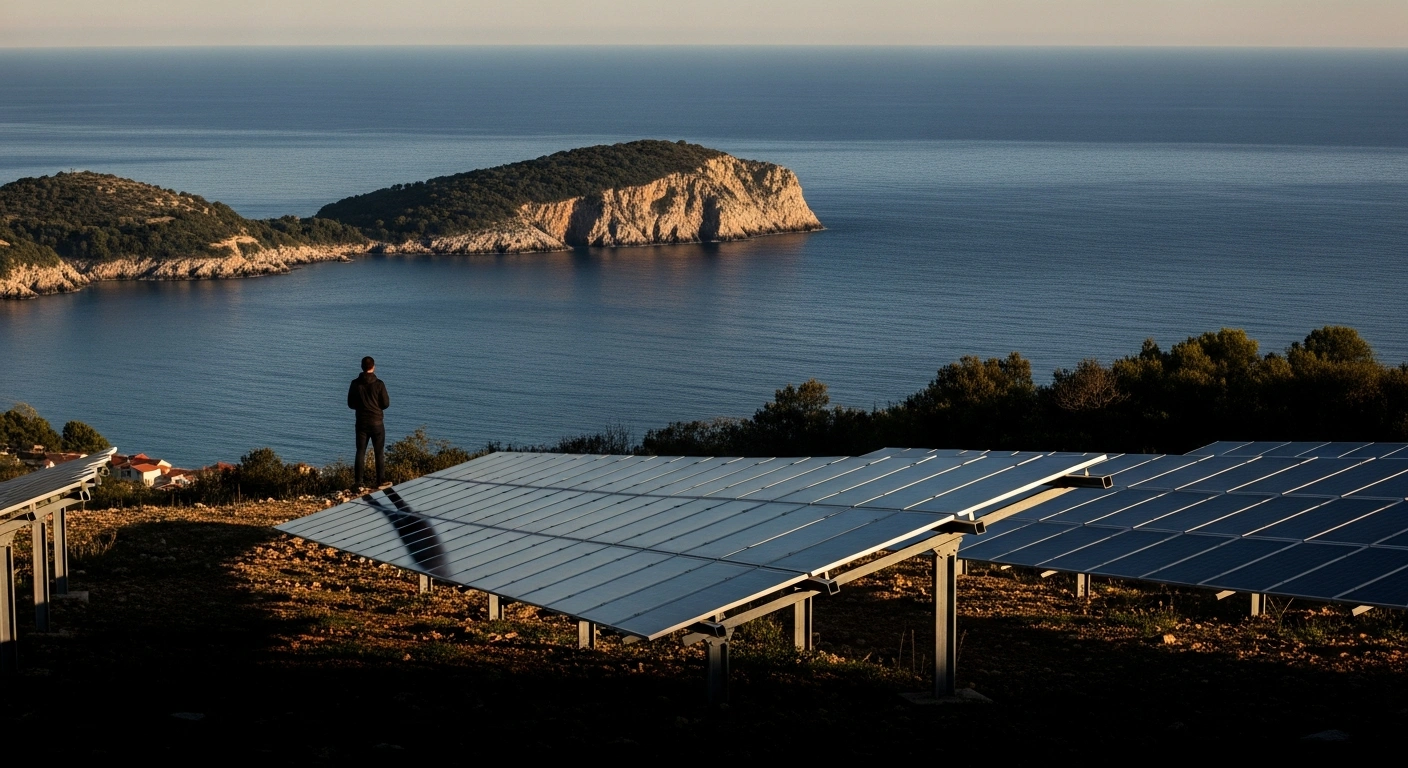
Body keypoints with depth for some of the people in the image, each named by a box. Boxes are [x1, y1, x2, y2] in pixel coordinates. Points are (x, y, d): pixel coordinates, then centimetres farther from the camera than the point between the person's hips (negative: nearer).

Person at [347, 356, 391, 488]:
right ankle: (381, 480, 6)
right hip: (376, 422, -2)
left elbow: (351, 404, 3)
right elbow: (386, 404, -7)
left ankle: (359, 481, 2)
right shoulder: (378, 384, -11)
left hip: (361, 422, 2)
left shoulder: (355, 384, -3)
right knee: (379, 452, 7)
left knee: (360, 452, 7)